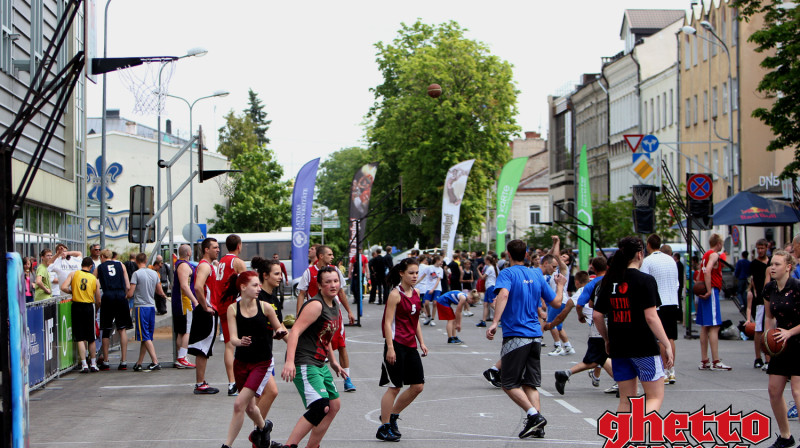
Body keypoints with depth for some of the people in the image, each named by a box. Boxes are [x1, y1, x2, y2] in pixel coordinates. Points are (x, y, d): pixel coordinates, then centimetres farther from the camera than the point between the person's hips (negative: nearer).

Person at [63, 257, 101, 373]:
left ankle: (84, 365, -7)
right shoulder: (94, 278, 5)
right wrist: (97, 306, 27)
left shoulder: (73, 274, 3)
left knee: (80, 338, 0)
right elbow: (98, 301, 6)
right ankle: (93, 364, 19)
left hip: (77, 306, -1)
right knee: (91, 339, 13)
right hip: (89, 307, 1)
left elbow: (64, 287, -11)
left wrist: (72, 292, 8)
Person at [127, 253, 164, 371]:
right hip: (152, 306, 6)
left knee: (145, 337, -5)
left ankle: (155, 362, -14)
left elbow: (130, 294, -13)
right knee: (146, 336, 12)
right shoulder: (154, 273, 8)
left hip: (141, 307, -6)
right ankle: (139, 363, 18)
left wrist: (127, 292, 10)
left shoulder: (136, 274, -10)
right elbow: (160, 292, 14)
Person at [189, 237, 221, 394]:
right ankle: (200, 385, -4)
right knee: (202, 351, -7)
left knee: (203, 351, 13)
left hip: (208, 312, 10)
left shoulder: (208, 266, 19)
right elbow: (198, 287, -29)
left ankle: (201, 383, 19)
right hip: (206, 314, -10)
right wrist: (206, 307, -22)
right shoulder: (205, 266, -14)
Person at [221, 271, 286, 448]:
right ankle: (263, 426, 46)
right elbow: (233, 338, -13)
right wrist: (240, 341, -33)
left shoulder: (265, 307, -7)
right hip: (241, 362, 2)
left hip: (262, 363, -2)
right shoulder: (233, 309, -5)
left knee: (239, 404, -14)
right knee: (249, 407, 14)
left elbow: (280, 330, 6)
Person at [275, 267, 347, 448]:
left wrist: (333, 362, 29)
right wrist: (289, 362, -35)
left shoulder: (334, 305, 13)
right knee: (320, 407, -24)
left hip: (320, 364, 10)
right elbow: (295, 331, -25)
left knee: (334, 405, 19)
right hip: (304, 364, -10)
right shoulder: (315, 305, -16)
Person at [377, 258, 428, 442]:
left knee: (418, 385, 6)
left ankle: (392, 415, 22)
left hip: (410, 346, 8)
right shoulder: (395, 294, -11)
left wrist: (421, 343, 15)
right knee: (394, 387, -4)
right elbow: (388, 323, -14)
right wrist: (390, 348, -19)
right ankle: (384, 428, 6)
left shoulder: (416, 293, 11)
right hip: (396, 345, -8)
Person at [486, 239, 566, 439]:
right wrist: (560, 285, 35)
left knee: (509, 383, 3)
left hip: (516, 336, -6)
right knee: (530, 383, 11)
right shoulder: (537, 274, 10)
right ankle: (538, 427, 1)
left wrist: (495, 322, -33)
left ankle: (534, 415, -12)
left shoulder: (508, 273, -6)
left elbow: (503, 294, -27)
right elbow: (556, 302, 16)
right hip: (535, 335, 6)